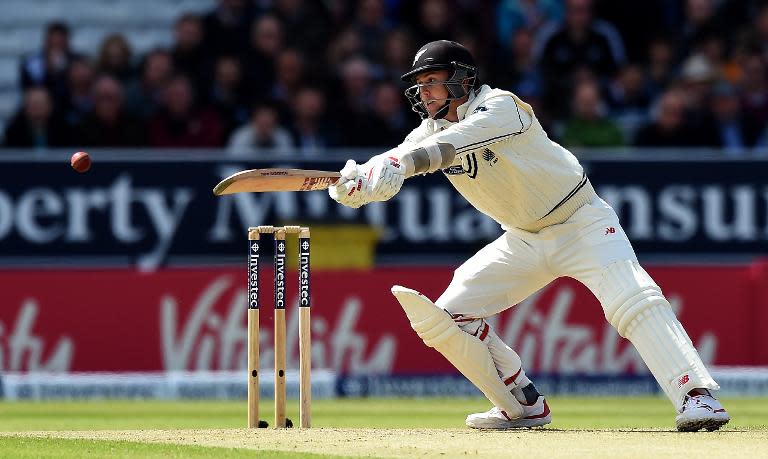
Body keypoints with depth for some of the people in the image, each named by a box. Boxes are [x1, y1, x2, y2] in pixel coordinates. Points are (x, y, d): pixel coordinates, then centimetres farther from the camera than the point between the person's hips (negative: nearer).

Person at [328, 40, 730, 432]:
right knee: (445, 316, -3)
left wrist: (404, 162, -57)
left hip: (583, 224, -7)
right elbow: (392, 163, -17)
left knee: (632, 300, -29)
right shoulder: (433, 130, -2)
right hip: (523, 241, 7)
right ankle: (524, 405, 6)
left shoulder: (499, 107, -23)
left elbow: (455, 142, -41)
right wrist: (355, 183, -39)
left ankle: (696, 396, -32)